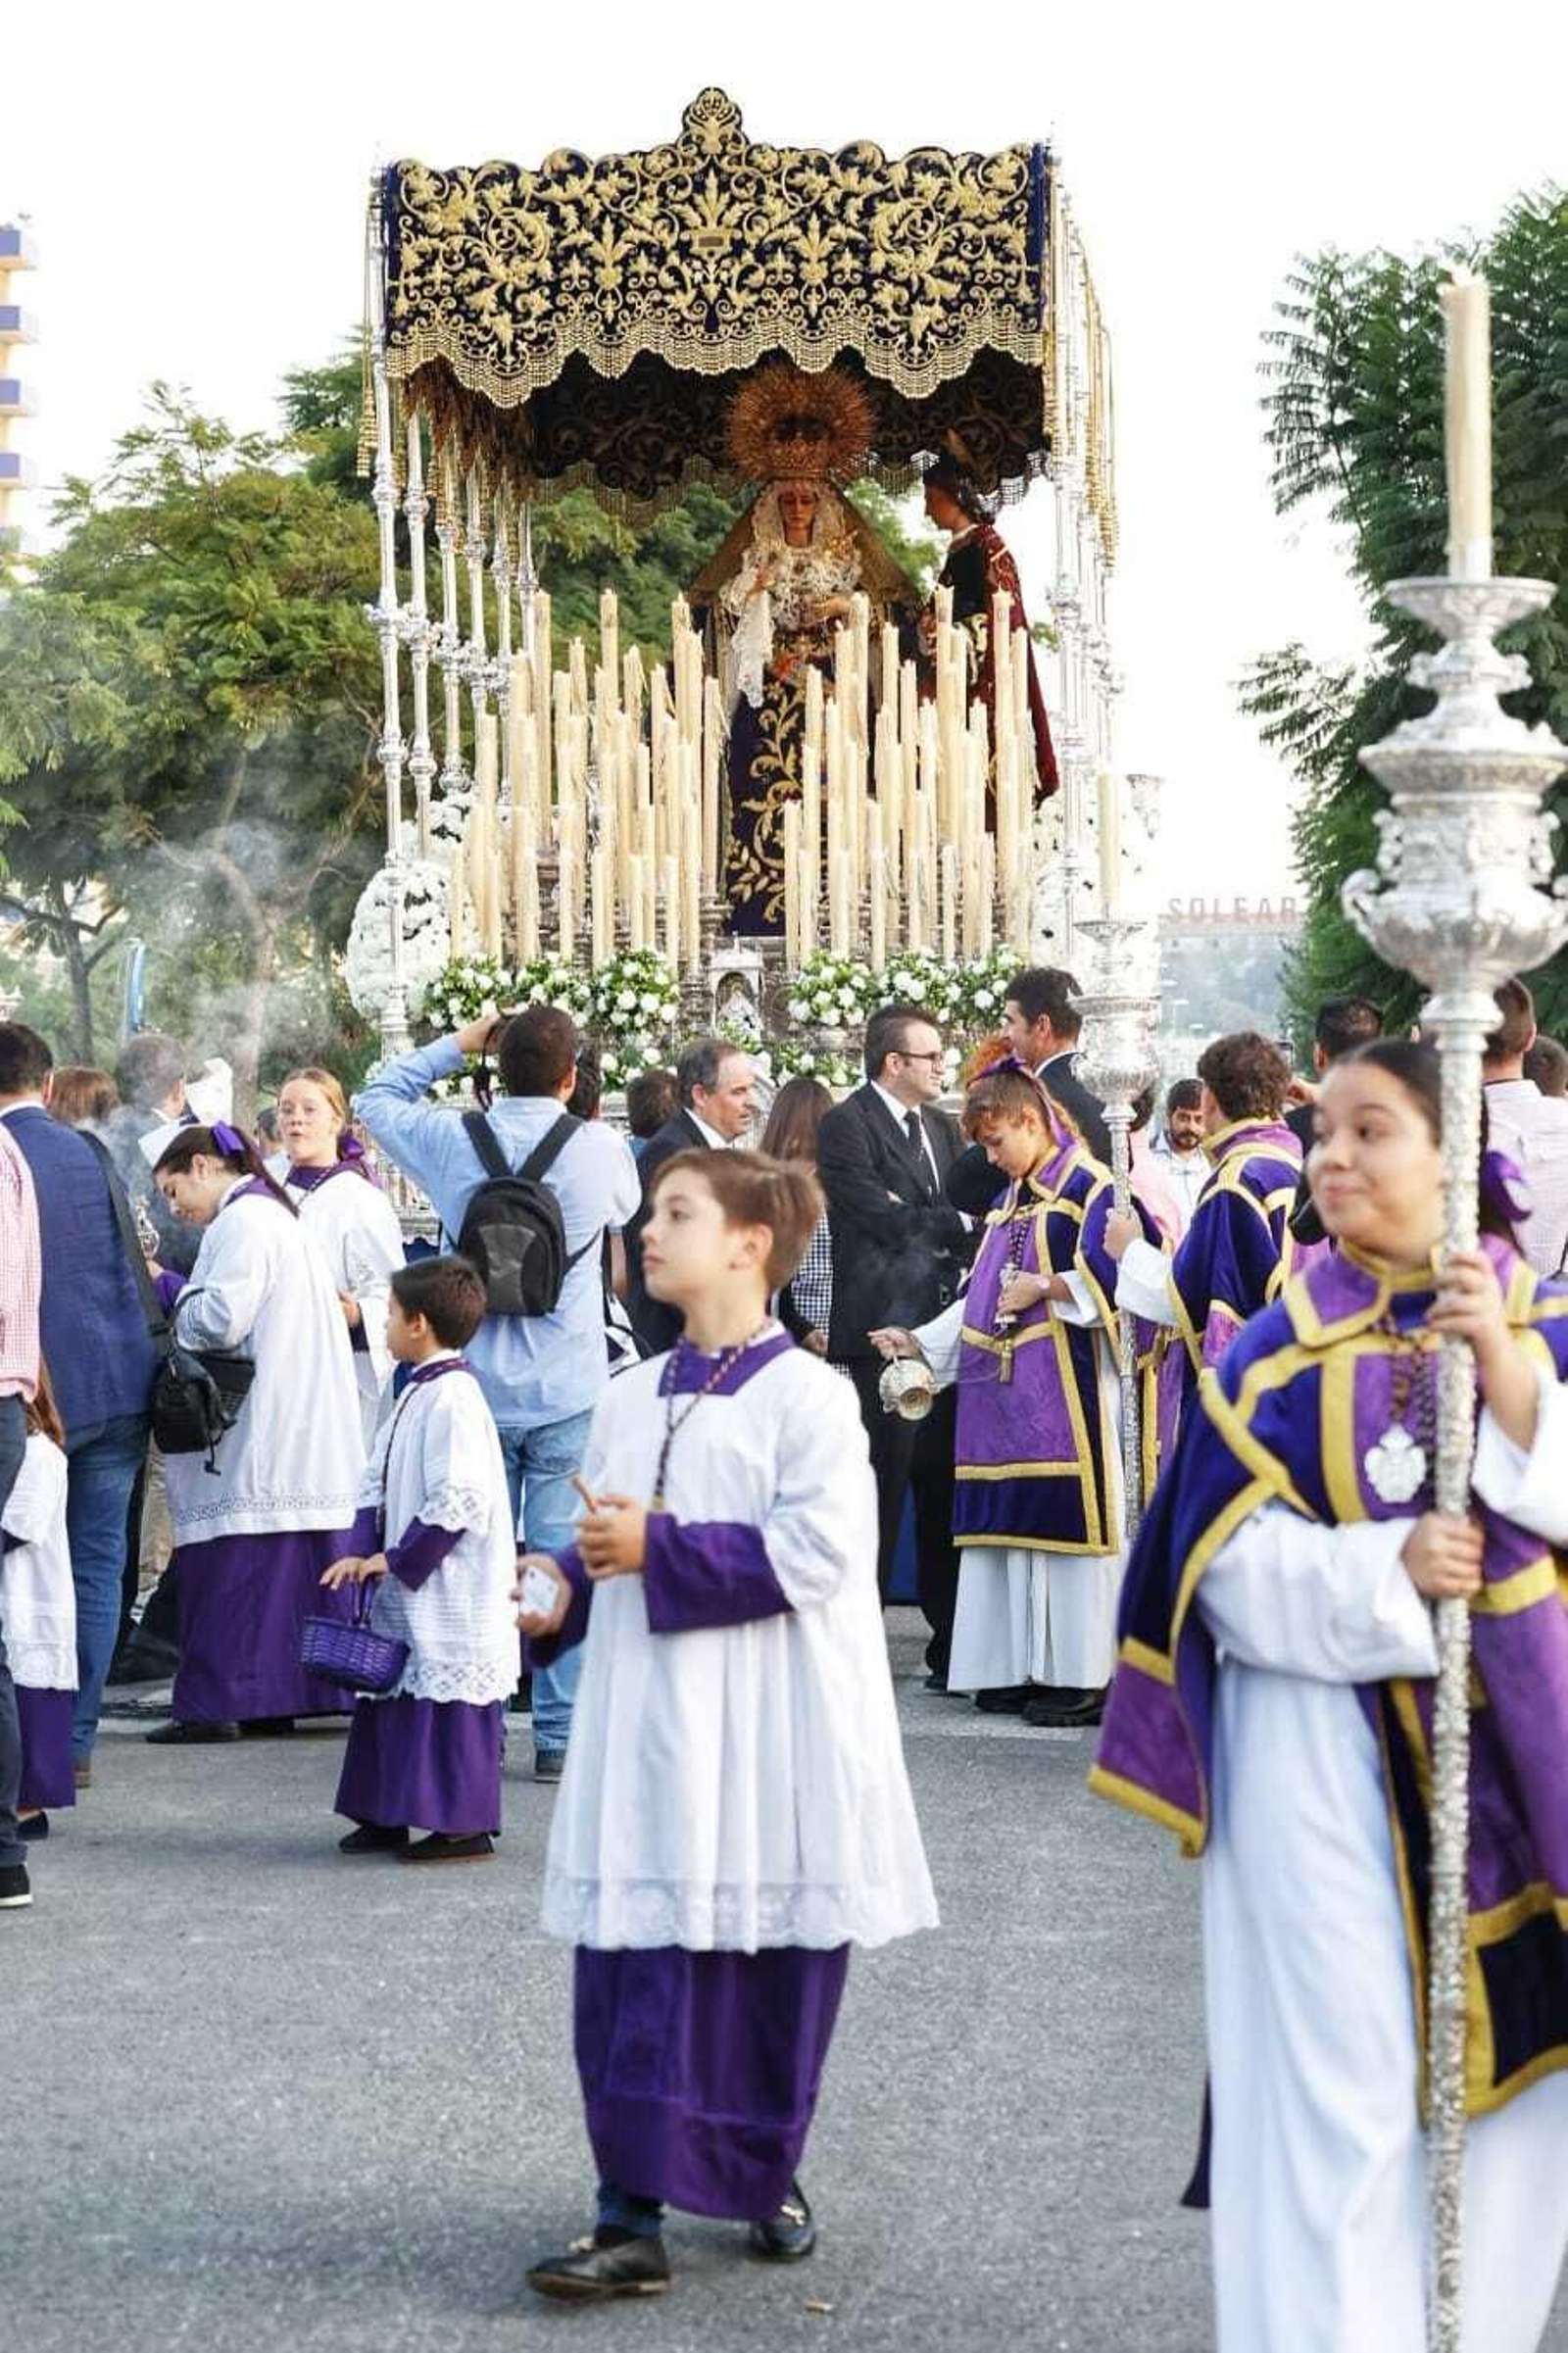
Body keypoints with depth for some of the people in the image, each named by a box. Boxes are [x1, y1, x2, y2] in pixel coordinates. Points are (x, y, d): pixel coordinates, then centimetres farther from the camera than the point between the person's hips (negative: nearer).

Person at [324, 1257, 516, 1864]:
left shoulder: (452, 1398, -17)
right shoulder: (417, 1393, 13)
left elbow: (458, 1500, -23)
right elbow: (378, 1479, 16)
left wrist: (398, 1559, -16)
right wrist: (361, 1551, 2)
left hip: (449, 1597, -10)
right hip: (406, 1587, 10)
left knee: (446, 1702, -4)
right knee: (393, 1699, 15)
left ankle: (463, 1827, 3)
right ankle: (386, 1817, 24)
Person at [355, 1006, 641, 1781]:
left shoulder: (452, 1141, -5)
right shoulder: (599, 1148, -8)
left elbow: (375, 1096, 15)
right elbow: (626, 1208, 14)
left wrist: (457, 1044, 16)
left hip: (475, 1390, 2)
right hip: (567, 1393, -2)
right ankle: (559, 1736, 4)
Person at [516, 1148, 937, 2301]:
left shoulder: (806, 1394, -8)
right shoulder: (631, 1399, 11)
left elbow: (818, 1551, -17)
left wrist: (660, 1550, -18)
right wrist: (563, 1588, -4)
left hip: (770, 1741, -5)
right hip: (647, 1737, 5)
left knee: (772, 1974, 6)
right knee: (637, 1976, 0)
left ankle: (767, 2175, 26)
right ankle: (633, 2219, 2)